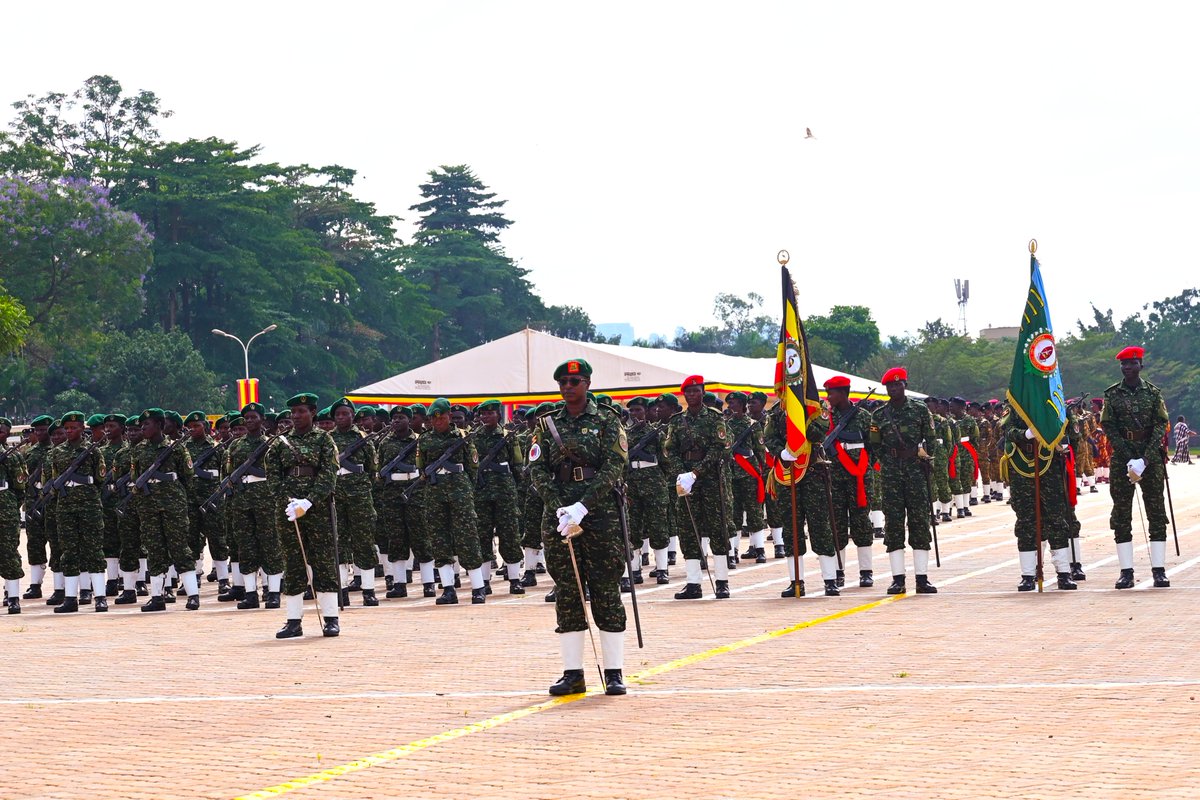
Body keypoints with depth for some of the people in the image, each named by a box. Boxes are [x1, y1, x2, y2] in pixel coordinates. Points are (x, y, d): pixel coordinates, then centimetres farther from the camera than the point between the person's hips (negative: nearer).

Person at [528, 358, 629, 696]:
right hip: (559, 515, 3)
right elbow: (537, 470, 3)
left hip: (600, 514, -3)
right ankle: (573, 673, 8)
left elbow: (612, 469, -8)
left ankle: (614, 672, 2)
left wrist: (582, 508, -18)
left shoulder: (607, 422, 2)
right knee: (567, 593, 3)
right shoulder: (547, 425, 10)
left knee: (606, 592, -2)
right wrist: (560, 509, -12)